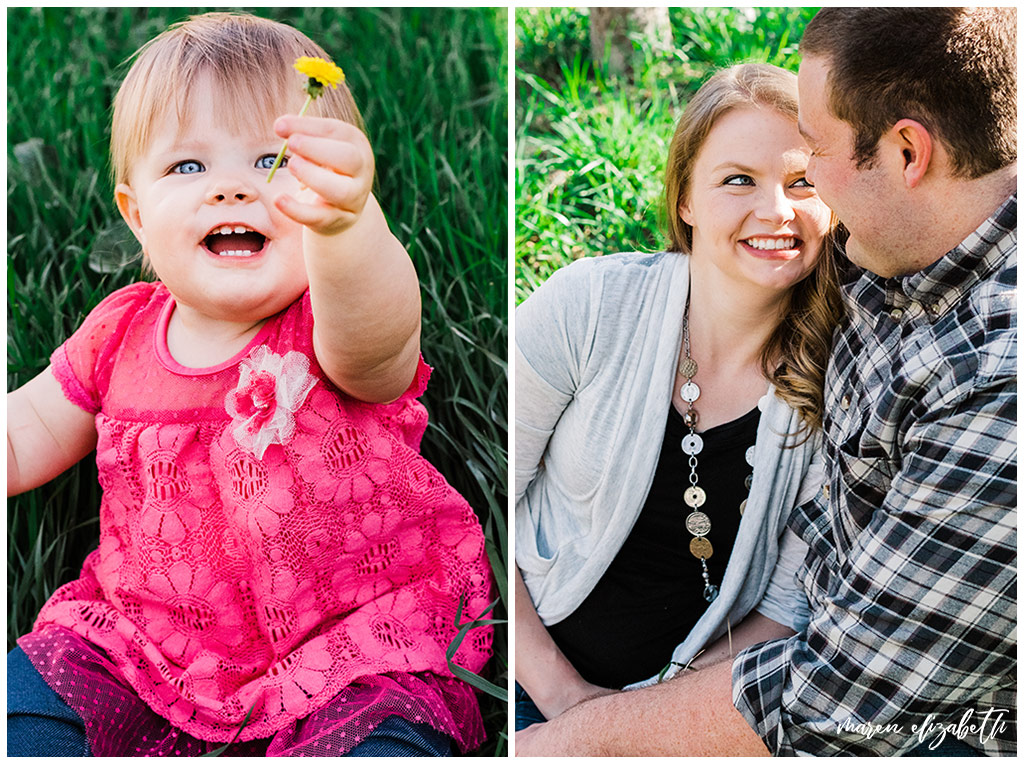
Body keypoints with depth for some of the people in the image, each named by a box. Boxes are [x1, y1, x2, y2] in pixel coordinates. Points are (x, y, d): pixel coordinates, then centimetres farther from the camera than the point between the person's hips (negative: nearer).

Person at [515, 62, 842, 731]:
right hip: (529, 681, -3)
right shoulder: (587, 305, -13)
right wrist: (560, 690, -12)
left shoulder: (830, 390, -7)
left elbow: (789, 603, 0)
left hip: (682, 698, 3)